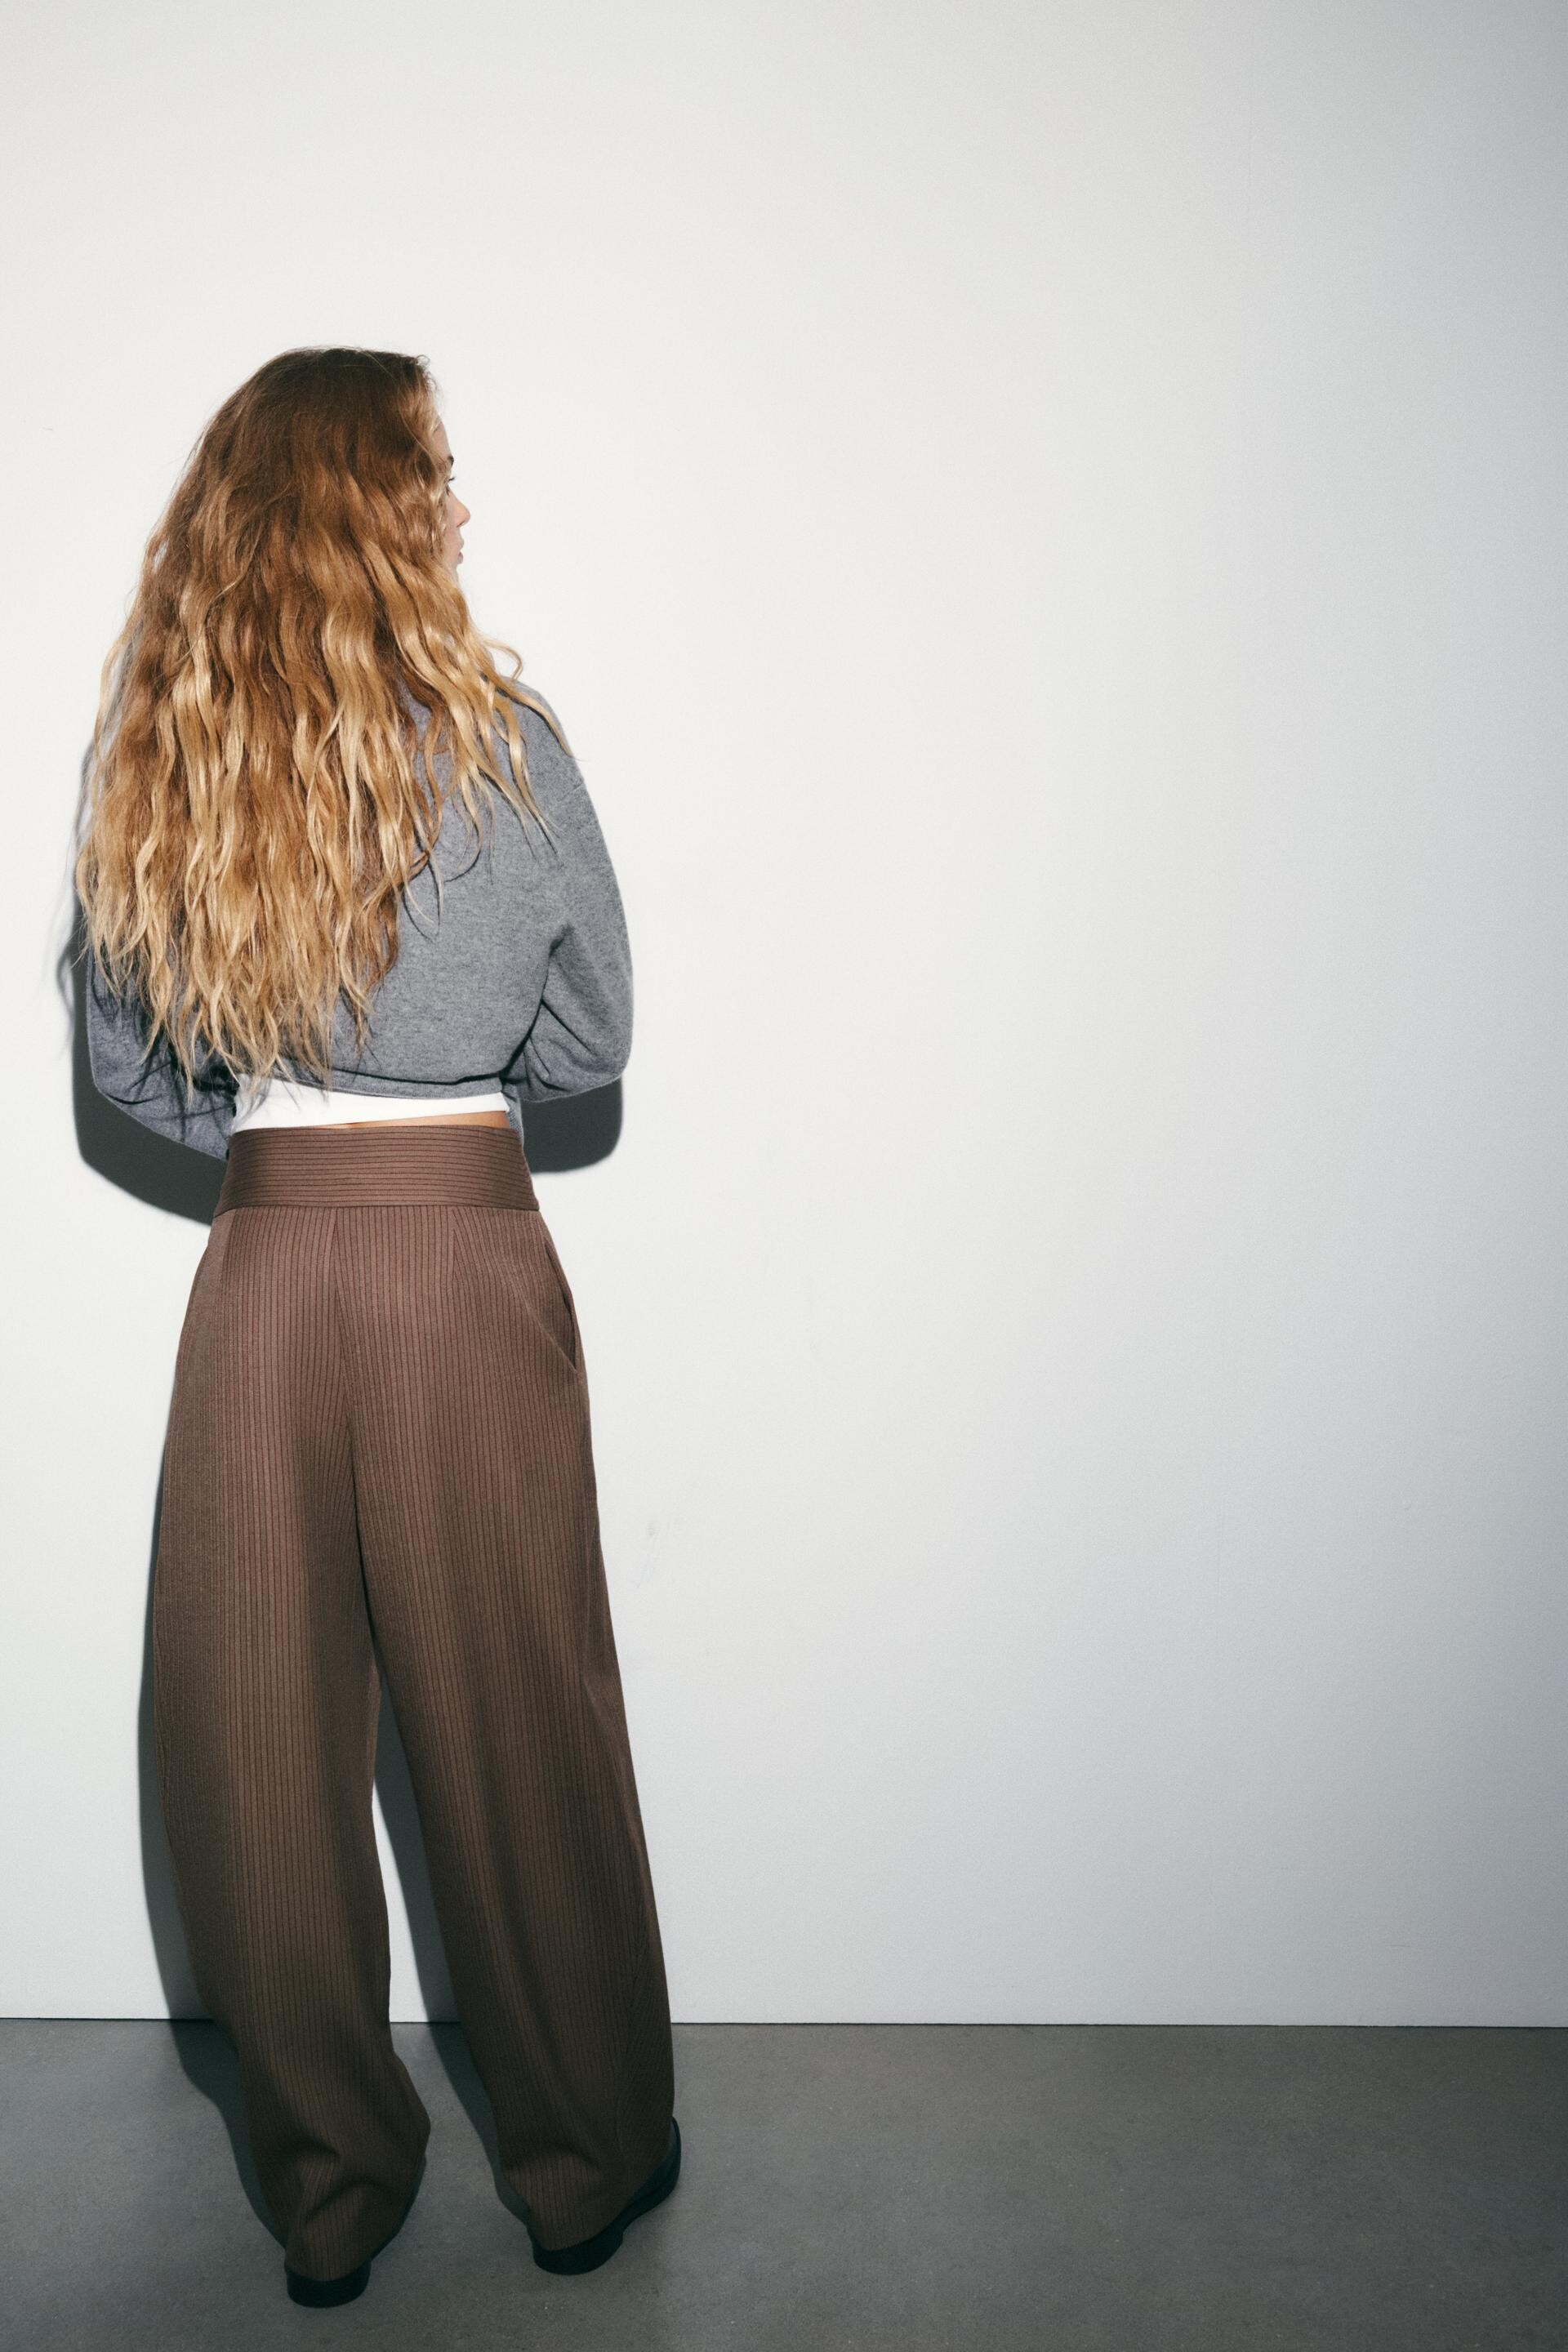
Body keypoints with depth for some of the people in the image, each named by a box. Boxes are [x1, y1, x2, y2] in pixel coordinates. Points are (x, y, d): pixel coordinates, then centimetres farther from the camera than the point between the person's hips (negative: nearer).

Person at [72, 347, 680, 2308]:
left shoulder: (153, 753, 3)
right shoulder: (495, 739, -7)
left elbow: (124, 1068, 10)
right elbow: (589, 1039, 1)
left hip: (256, 1268, 3)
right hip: (469, 1257, -3)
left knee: (261, 1736, 14)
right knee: (515, 1723, 10)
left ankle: (327, 2185, 30)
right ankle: (586, 2162, 30)